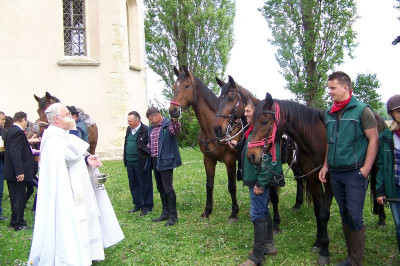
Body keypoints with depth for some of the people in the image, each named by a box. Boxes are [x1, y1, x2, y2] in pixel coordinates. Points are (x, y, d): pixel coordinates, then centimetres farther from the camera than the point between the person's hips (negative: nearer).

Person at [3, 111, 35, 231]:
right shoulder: (18, 132, -17)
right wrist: (20, 171, -25)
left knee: (16, 198, 18)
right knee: (19, 198, 0)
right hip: (18, 172, -10)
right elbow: (15, 152, -24)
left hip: (11, 171, 10)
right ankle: (19, 224, 9)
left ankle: (15, 221, 29)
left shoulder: (11, 131, 13)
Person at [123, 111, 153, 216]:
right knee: (133, 185, 17)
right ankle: (137, 204, 32)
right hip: (130, 163, 8)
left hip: (141, 163, -8)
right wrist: (125, 159, 14)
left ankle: (146, 207, 18)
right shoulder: (129, 129, 10)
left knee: (144, 185, 4)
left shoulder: (146, 130, -14)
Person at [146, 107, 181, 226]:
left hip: (165, 161, -9)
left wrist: (175, 121, -55)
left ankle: (173, 215, 6)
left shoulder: (168, 124, -11)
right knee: (160, 188, 15)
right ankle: (165, 213, 27)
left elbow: (176, 130, -34)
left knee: (168, 188, -6)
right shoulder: (152, 128, 15)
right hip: (155, 161, 9)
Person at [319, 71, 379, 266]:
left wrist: (365, 169, -14)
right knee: (345, 216, 14)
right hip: (335, 173, 6)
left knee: (355, 218, -3)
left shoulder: (362, 110, -8)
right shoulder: (329, 114, 9)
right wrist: (325, 165, 10)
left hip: (354, 173, -6)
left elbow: (373, 140, -10)